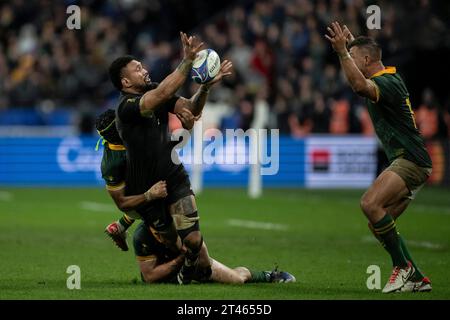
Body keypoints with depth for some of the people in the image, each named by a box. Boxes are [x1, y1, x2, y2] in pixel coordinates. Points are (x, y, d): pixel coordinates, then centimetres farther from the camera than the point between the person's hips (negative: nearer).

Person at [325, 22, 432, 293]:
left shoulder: (388, 82, -15)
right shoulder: (390, 77, 16)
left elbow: (360, 86, -39)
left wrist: (342, 52, -37)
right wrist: (351, 45, 47)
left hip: (410, 160, -11)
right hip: (407, 161, 11)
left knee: (370, 204, -28)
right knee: (378, 223, 9)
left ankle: (403, 266, -20)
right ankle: (416, 278, 11)